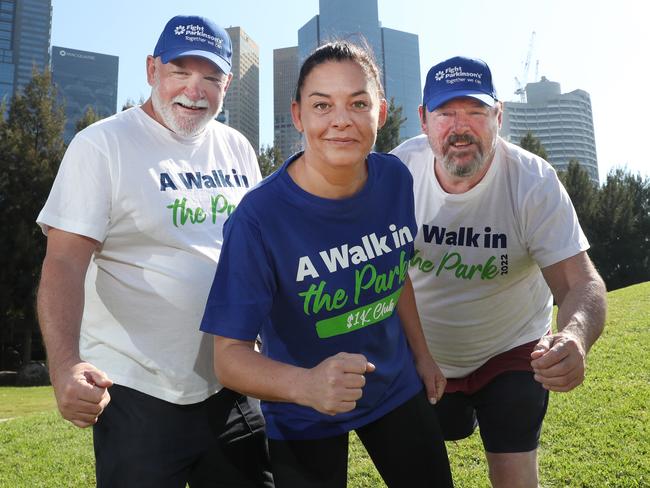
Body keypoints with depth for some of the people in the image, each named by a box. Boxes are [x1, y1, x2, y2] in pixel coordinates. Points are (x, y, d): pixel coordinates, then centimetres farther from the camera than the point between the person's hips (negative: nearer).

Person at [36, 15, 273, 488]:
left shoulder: (238, 149, 7)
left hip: (231, 387, 6)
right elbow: (64, 264, -15)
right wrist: (66, 365, -28)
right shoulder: (102, 144, -8)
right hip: (139, 394, -5)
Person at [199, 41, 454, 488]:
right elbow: (229, 354, -26)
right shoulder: (258, 218, -27)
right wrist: (307, 385, -43)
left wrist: (421, 354, 11)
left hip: (395, 386, 5)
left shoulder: (396, 179, -12)